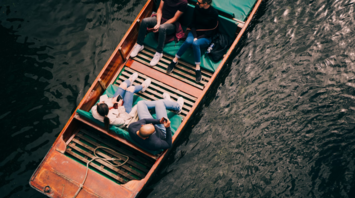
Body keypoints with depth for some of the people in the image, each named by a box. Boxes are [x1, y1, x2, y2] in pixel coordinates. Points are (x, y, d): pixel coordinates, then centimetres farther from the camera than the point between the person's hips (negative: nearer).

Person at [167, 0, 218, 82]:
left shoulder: (214, 13, -12)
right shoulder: (197, 8, -3)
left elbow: (212, 31, -8)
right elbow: (193, 23, 4)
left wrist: (198, 38, -15)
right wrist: (195, 36, -13)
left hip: (205, 37, -3)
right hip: (195, 33, 3)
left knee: (195, 43, -36)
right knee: (188, 41, -33)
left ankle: (197, 68, -32)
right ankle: (175, 60, -21)